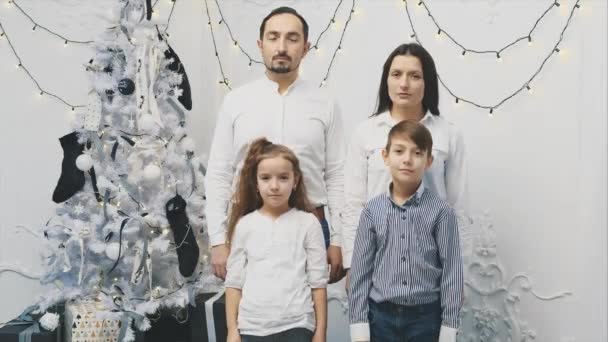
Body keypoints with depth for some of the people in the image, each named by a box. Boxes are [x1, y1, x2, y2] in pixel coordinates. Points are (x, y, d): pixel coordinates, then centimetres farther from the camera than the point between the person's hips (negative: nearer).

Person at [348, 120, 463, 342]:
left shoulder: (441, 212, -8)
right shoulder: (372, 210, -3)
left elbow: (451, 271, -5)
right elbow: (360, 270, 0)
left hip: (426, 316, -1)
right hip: (381, 315, 2)